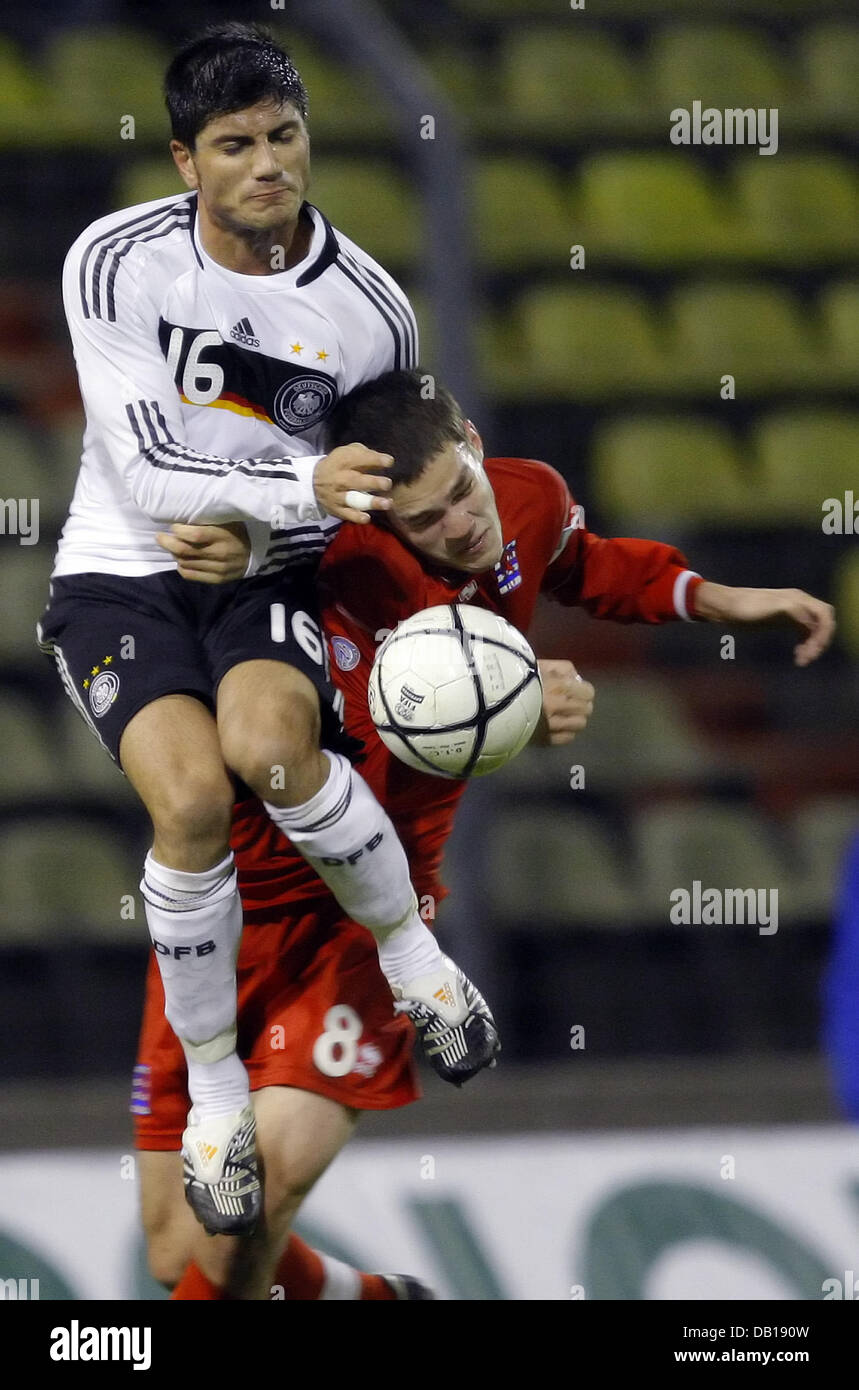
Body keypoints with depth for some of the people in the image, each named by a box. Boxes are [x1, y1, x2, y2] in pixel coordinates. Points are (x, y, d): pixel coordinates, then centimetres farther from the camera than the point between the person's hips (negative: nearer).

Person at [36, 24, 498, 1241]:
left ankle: (411, 951, -7)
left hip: (271, 574, 1)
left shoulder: (367, 307, -7)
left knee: (270, 744, -33)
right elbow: (147, 474, -17)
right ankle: (213, 1089, -8)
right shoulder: (117, 262, -13)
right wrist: (304, 487, -29)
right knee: (191, 799, -28)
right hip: (125, 568, -1)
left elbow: (411, 481, 11)